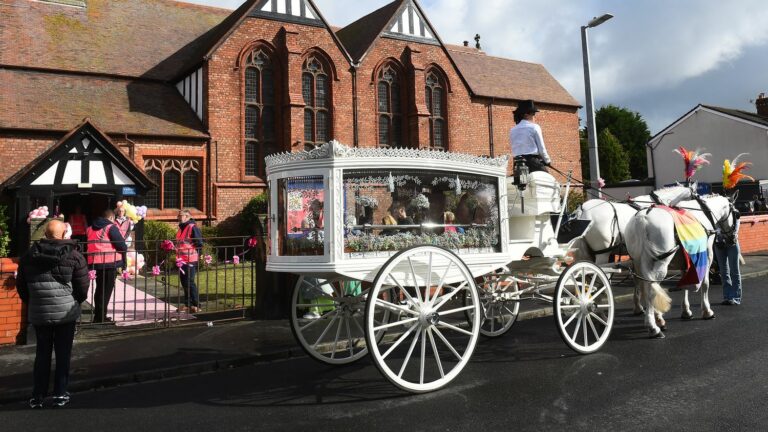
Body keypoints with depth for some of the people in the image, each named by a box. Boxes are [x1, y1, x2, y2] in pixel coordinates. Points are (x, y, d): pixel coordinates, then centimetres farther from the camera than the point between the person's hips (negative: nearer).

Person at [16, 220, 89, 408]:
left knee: (42, 353, 14)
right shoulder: (74, 256, -8)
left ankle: (38, 396, 17)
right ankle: (60, 394, 11)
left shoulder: (29, 256, 4)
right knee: (63, 353, 7)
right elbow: (83, 287, -7)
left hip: (38, 313, 3)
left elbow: (21, 286, 10)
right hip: (66, 313, -3)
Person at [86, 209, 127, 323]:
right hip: (109, 262, -7)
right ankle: (100, 317, 3)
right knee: (106, 290, 3)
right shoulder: (111, 227, -9)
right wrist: (124, 249, 5)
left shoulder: (91, 228, 13)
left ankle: (98, 315, 29)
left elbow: (90, 244, 15)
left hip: (95, 262, 7)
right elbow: (121, 245, -14)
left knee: (99, 289, 20)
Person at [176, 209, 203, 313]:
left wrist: (198, 258, -11)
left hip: (190, 260, -9)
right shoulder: (181, 228, 15)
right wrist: (177, 257, 20)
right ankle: (187, 304, 22)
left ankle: (196, 305, 1)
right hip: (182, 260, 9)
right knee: (184, 282, 13)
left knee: (190, 283, -6)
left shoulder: (193, 228, -12)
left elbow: (199, 244, -13)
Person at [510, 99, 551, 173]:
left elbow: (514, 149, 13)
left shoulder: (512, 130, 11)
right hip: (534, 161, -5)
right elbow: (541, 148, -1)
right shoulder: (534, 127, -2)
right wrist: (547, 161, 12)